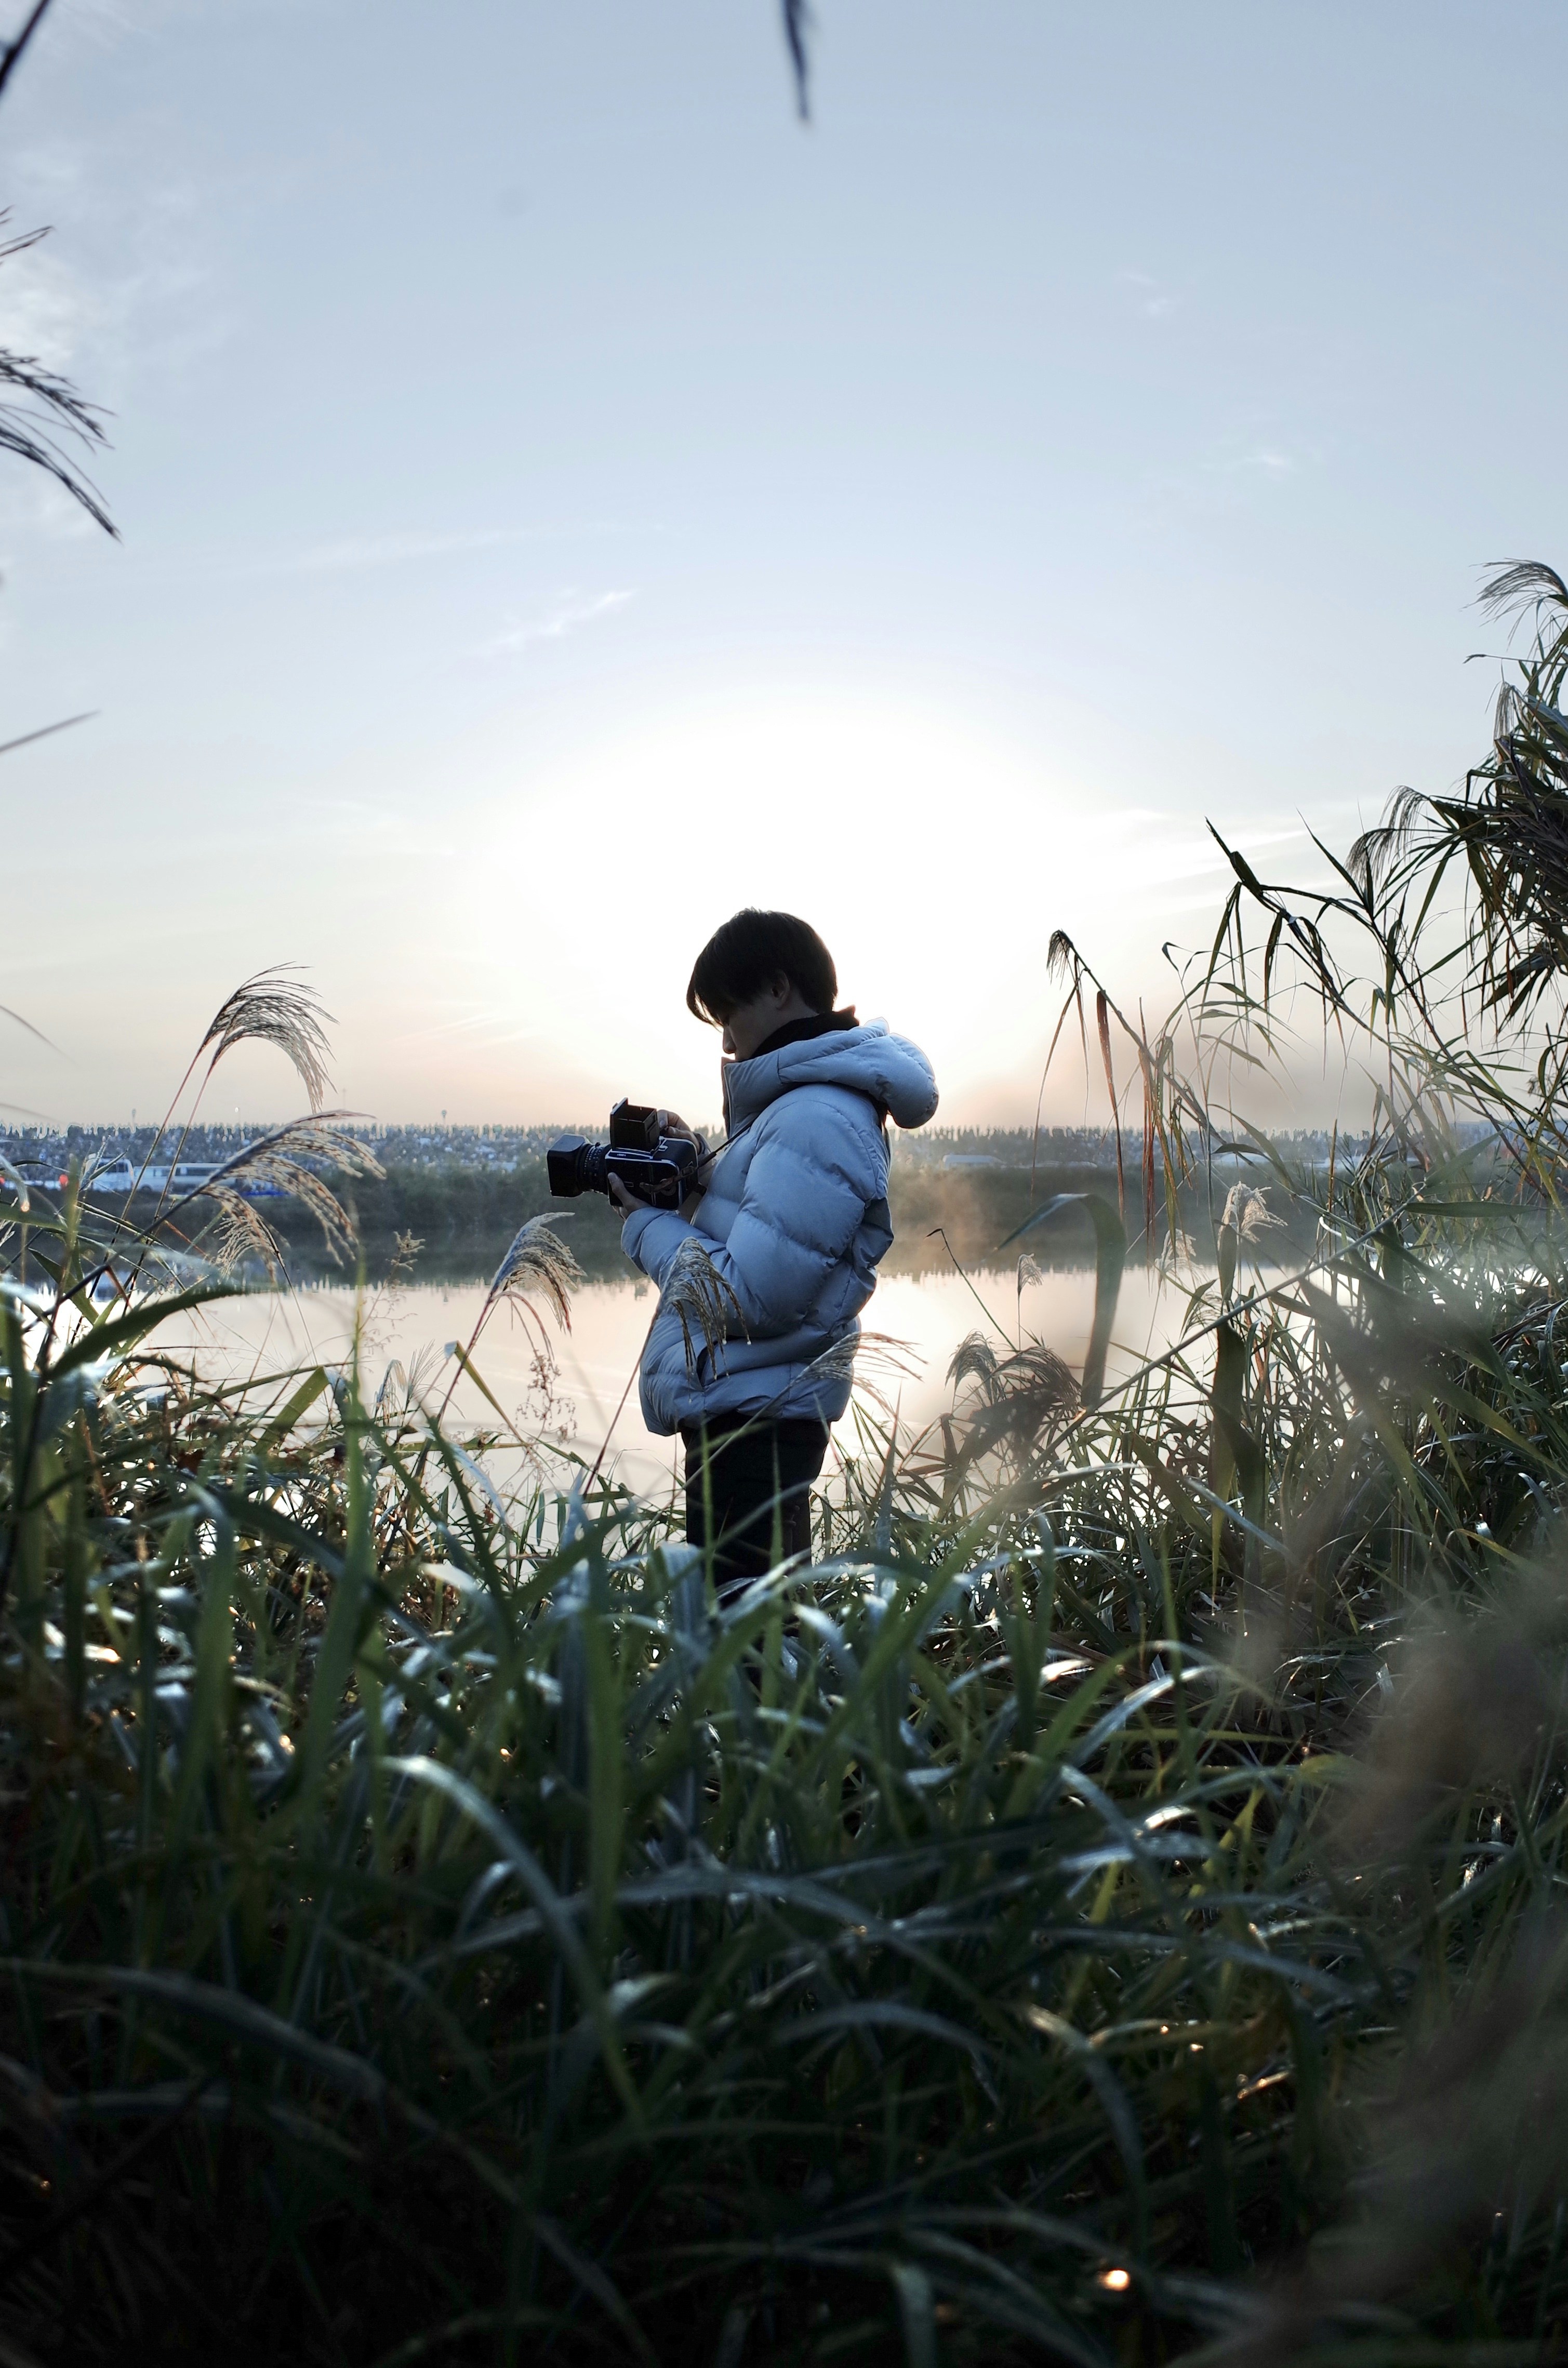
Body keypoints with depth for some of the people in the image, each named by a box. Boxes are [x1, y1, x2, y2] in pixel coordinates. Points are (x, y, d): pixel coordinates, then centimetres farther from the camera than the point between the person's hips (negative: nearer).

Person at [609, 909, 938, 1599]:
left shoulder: (816, 1120, -18)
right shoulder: (814, 1101, 15)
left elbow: (752, 1297, -21)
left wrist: (647, 1224, -8)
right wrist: (702, 1170, 6)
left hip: (747, 1420, -10)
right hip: (752, 1412, 10)